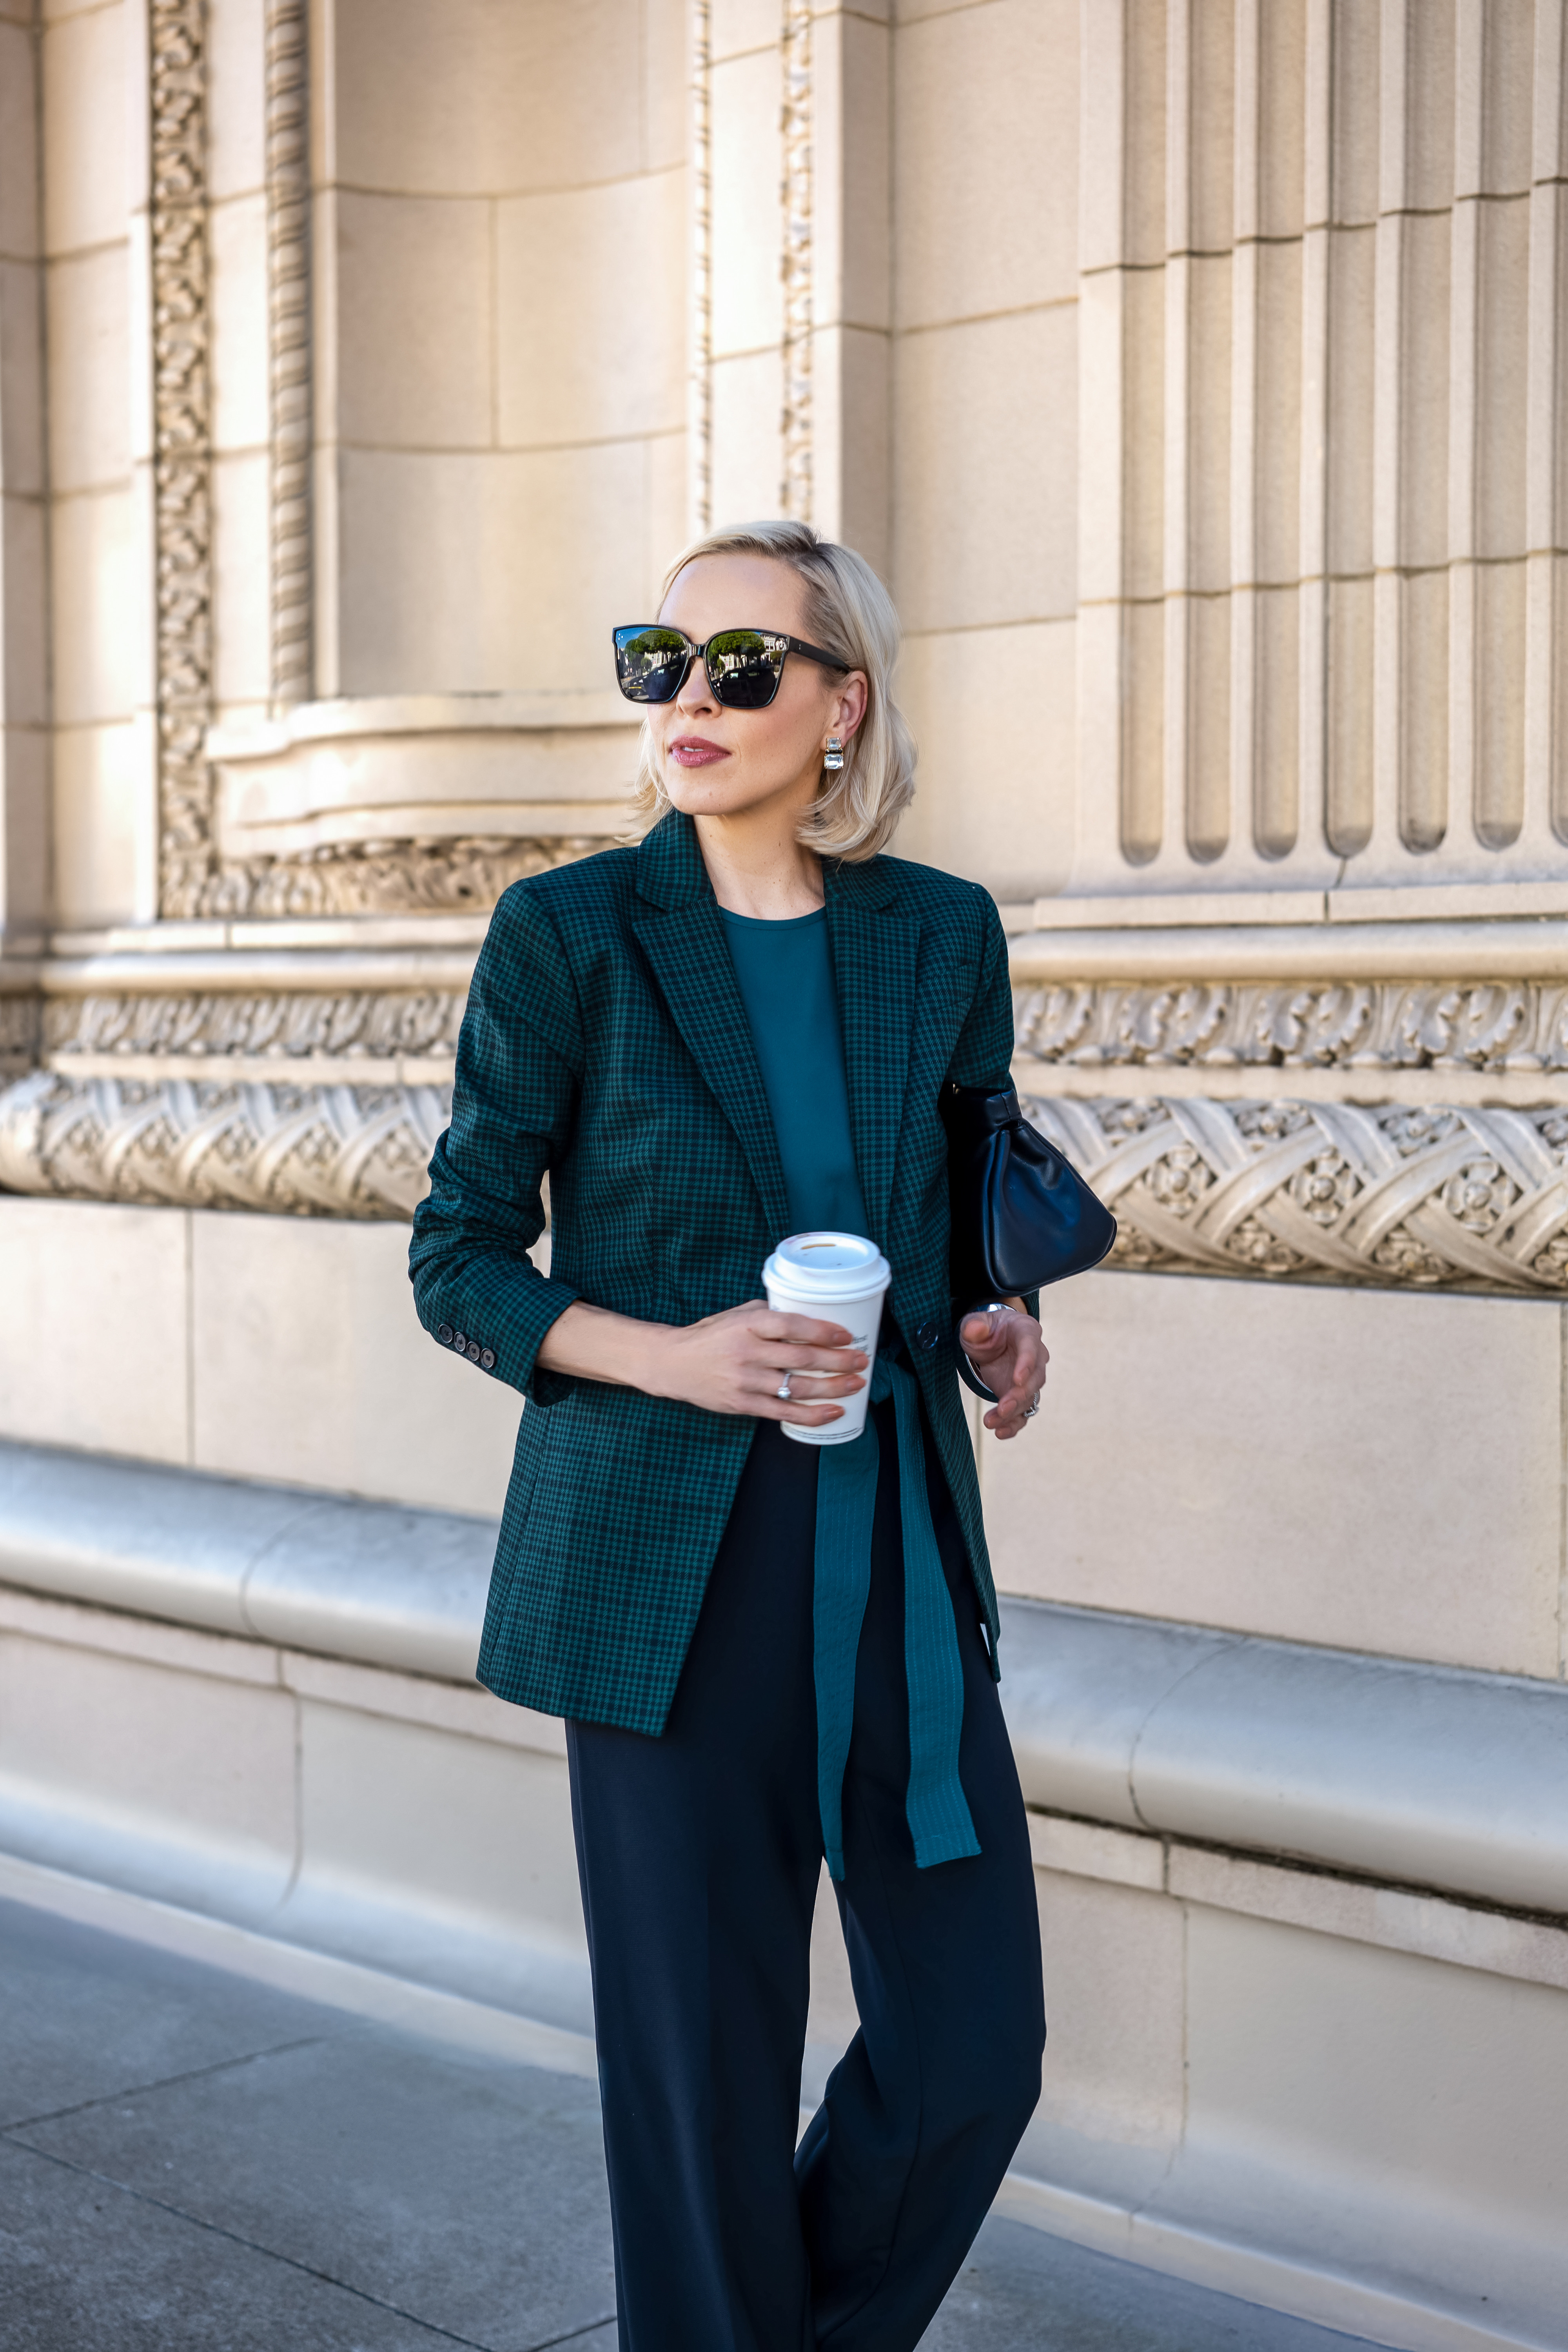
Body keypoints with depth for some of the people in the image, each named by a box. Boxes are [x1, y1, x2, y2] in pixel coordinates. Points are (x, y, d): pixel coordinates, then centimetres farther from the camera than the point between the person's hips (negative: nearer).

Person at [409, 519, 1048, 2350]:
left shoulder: (941, 934, 5)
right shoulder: (569, 931, -4)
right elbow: (458, 1259, -1)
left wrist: (996, 1319, -3)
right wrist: (671, 1355, -16)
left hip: (902, 1539, 3)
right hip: (669, 1559, -3)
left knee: (975, 2048, 6)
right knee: (706, 2062, 5)